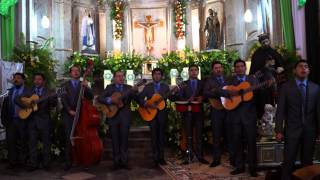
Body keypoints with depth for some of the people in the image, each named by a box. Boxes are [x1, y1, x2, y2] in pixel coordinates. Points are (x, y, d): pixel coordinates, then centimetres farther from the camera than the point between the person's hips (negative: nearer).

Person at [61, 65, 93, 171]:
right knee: (69, 138, -3)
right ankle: (68, 162, 3)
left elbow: (90, 97, 3)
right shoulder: (65, 85, 11)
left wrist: (86, 87, -12)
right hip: (68, 115, -1)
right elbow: (64, 99, 1)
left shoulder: (83, 84, 14)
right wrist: (69, 110, -13)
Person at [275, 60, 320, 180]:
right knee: (289, 161, 2)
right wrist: (279, 130, -10)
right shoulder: (286, 87, -1)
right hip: (292, 129, -2)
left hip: (310, 130, 2)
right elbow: (280, 110, -4)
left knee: (307, 161, 12)